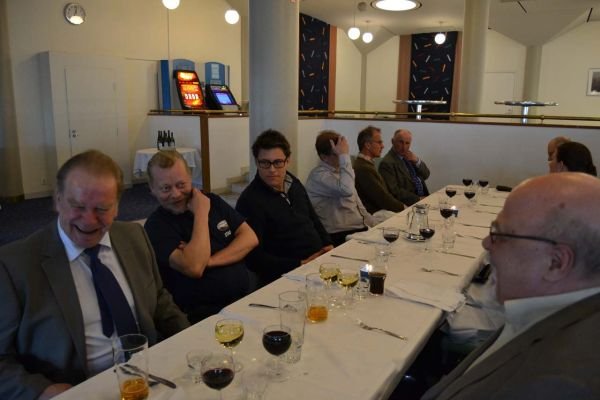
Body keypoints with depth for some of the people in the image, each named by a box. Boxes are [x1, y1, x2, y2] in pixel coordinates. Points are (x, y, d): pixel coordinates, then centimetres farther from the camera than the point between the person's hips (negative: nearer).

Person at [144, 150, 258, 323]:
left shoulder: (212, 201, 10)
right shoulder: (157, 226, -6)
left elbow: (250, 238, 2)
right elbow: (194, 268, -21)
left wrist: (210, 260, -11)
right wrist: (201, 214, -12)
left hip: (244, 301, 6)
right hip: (204, 318, -5)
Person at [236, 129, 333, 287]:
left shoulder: (294, 183, 10)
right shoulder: (250, 201, -12)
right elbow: (253, 256, -15)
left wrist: (328, 244, 6)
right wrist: (300, 265, -18)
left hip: (320, 261, 8)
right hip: (287, 276, -7)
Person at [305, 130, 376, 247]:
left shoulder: (340, 171, 15)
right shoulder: (319, 175, -12)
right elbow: (346, 190, -32)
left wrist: (378, 227, 9)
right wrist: (345, 156, -24)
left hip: (360, 229, 8)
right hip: (342, 236, -8)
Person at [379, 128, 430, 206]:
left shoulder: (409, 156, 12)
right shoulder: (387, 163, -12)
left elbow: (426, 175, 11)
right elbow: (395, 191, -17)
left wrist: (417, 161, -6)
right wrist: (418, 199, -19)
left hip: (423, 197, 8)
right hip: (408, 204, -8)